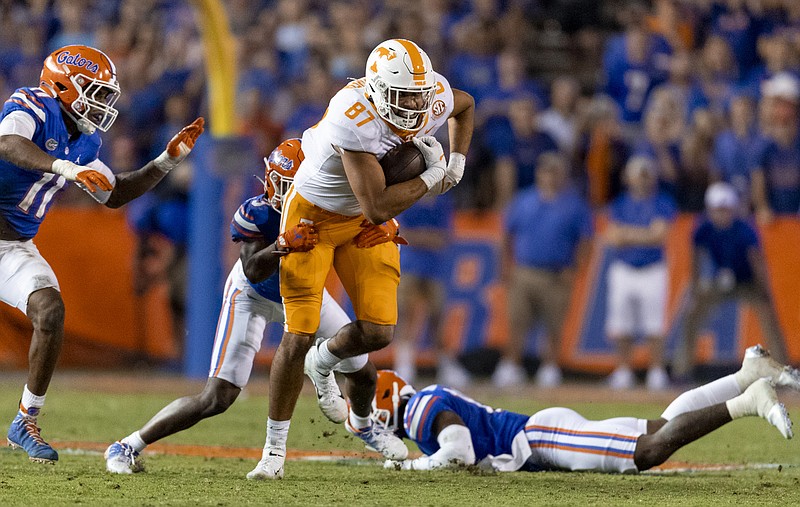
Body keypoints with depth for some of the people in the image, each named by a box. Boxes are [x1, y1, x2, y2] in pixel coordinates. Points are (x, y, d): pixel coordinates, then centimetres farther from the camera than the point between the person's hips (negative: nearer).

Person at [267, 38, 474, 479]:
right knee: (298, 337, -6)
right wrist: (431, 177, -27)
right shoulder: (355, 120, -38)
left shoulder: (434, 100, -17)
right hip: (313, 214, -6)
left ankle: (320, 365, 34)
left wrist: (457, 162, -1)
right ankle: (275, 446, 12)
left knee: (377, 332, -2)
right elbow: (376, 207, -38)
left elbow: (465, 104, 11)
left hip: (365, 225, 6)